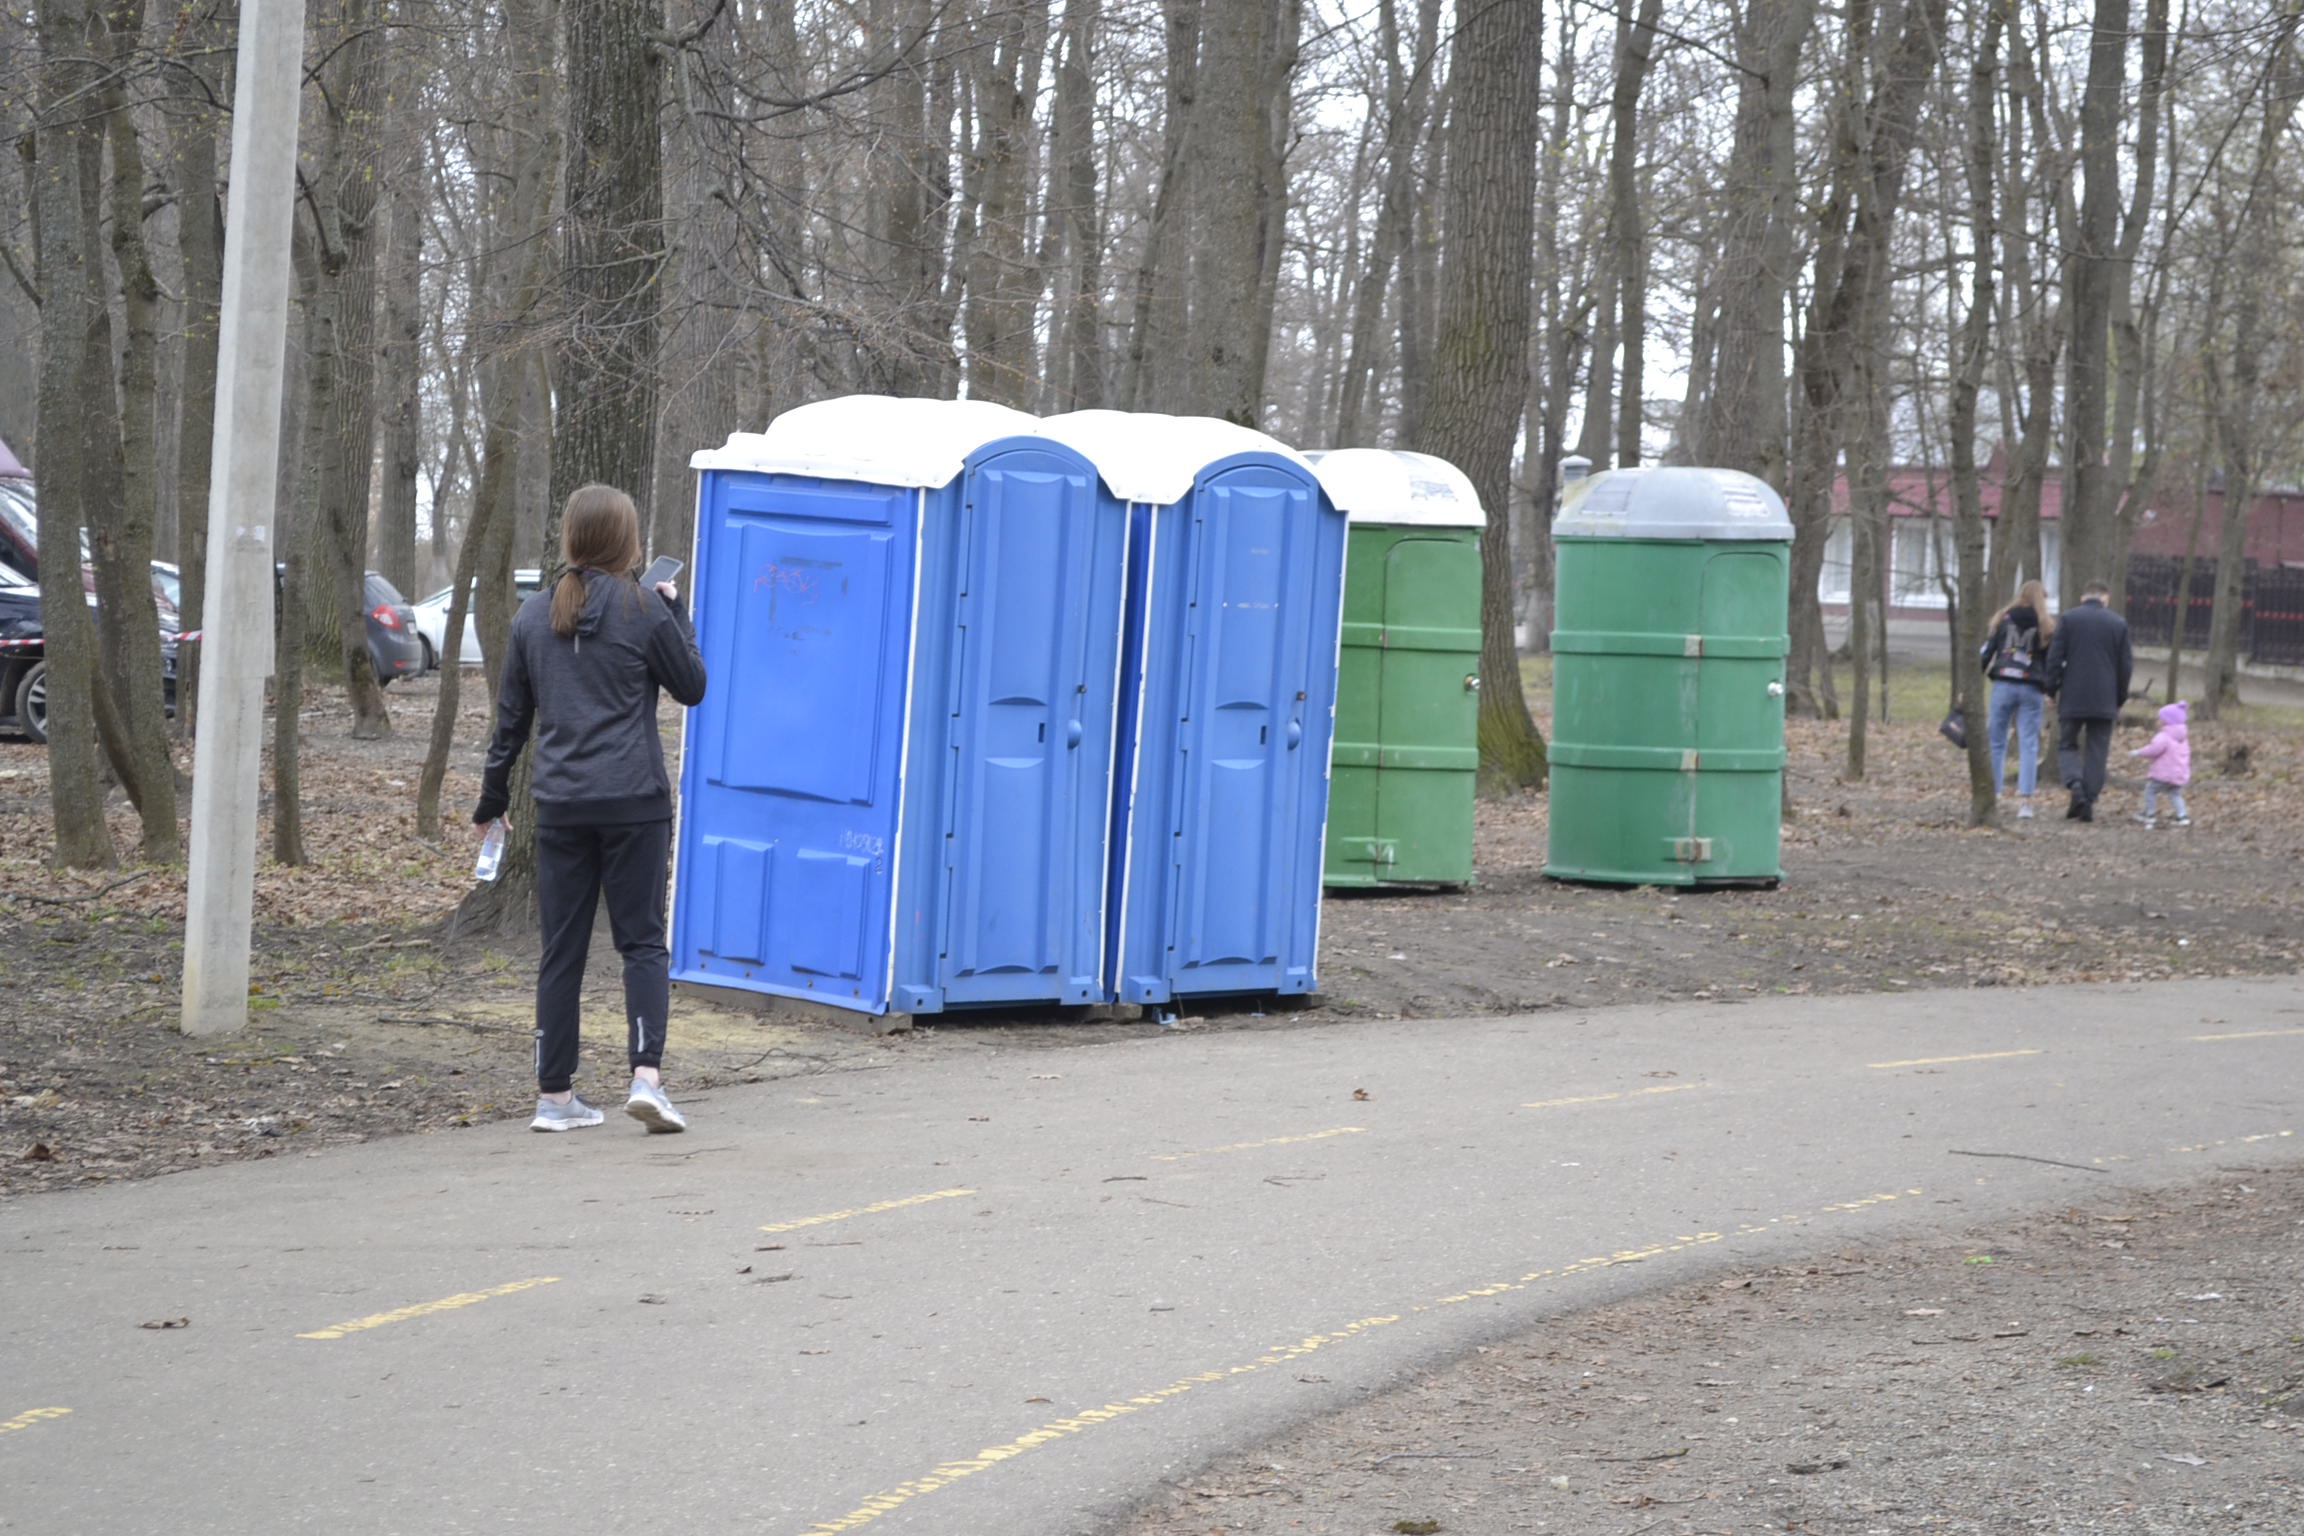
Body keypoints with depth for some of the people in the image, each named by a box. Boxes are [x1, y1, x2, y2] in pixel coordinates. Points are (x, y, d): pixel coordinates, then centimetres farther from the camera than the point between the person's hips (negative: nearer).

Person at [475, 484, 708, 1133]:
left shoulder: (534, 616, 7)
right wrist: (677, 612, 13)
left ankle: (554, 1095, 9)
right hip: (635, 804, -3)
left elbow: (511, 715, 13)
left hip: (560, 806, 3)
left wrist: (492, 797, 22)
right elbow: (692, 686, 5)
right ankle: (646, 1074, -13)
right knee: (642, 941, 2)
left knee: (562, 950, 8)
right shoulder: (643, 610, -6)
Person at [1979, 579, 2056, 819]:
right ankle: (2024, 800, -6)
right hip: (2032, 690, 0)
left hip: (2003, 686, 0)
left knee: (1996, 743, 8)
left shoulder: (2003, 620, 5)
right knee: (2028, 745, 1)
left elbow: (1986, 652, 4)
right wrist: (2049, 693, 12)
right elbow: (2051, 662, 5)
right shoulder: (2047, 626, 4)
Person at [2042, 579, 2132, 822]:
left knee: (2067, 746, 9)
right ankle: (2089, 803, 2)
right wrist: (2120, 698, 15)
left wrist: (2052, 691, 6)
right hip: (2105, 701, 1)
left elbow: (2054, 658, -4)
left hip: (2072, 699, -1)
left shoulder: (2068, 619, -2)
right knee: (2097, 752, 7)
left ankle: (2075, 786, -17)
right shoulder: (2119, 623, 3)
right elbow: (2126, 665, 5)